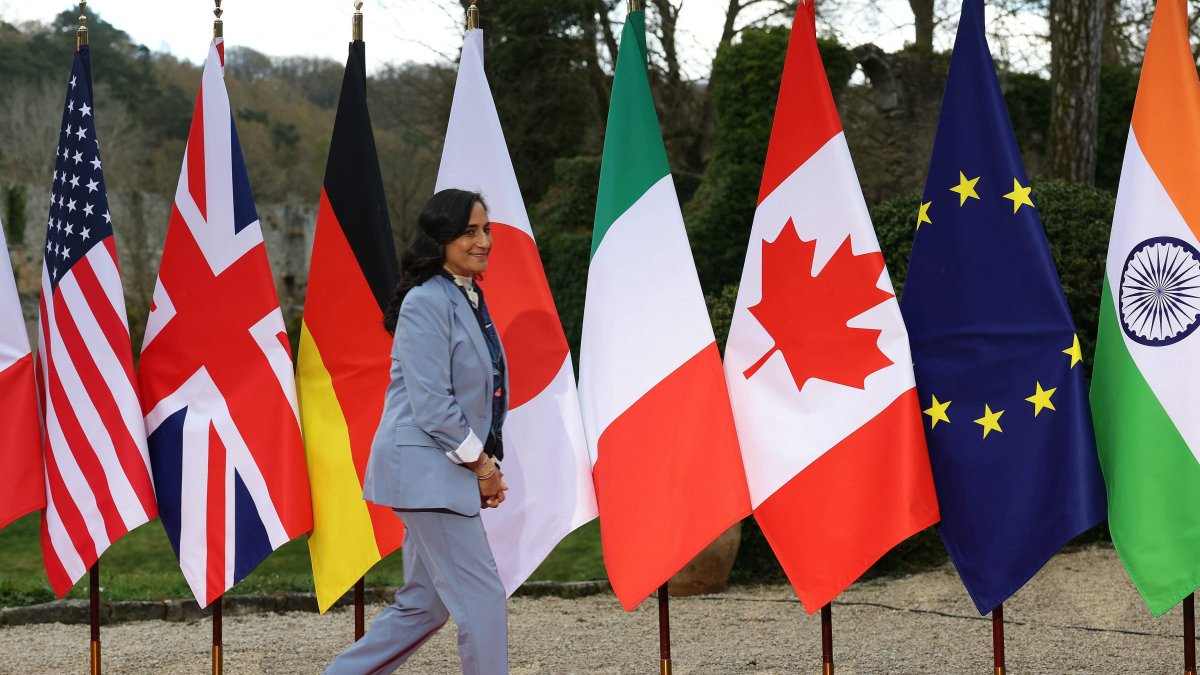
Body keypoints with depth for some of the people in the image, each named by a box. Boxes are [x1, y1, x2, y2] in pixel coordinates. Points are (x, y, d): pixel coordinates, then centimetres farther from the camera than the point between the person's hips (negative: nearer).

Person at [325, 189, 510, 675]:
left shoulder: (470, 299, 14)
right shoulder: (427, 302, -14)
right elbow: (431, 404, -19)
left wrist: (488, 461, 8)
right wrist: (481, 463, -11)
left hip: (453, 470, 10)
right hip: (428, 470, -10)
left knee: (424, 605, 14)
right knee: (483, 600, -7)